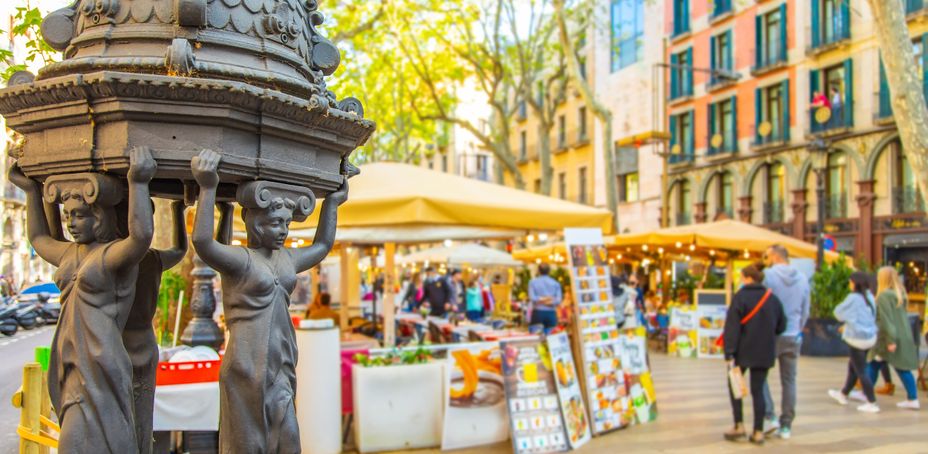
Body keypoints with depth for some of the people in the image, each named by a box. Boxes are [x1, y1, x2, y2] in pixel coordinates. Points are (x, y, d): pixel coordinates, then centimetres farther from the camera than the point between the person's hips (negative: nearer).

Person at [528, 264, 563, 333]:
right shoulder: (555, 283, 10)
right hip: (551, 313, 2)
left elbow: (532, 298, -9)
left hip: (538, 312, -2)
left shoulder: (533, 282, 5)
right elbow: (559, 300, -3)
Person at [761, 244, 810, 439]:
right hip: (793, 337, 4)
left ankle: (770, 416, -1)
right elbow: (805, 311, 11)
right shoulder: (802, 278, 5)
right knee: (789, 380, 9)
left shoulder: (767, 275, -10)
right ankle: (786, 426, 13)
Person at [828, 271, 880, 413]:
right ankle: (843, 395, 35)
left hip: (858, 338, -8)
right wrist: (848, 325, 17)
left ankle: (872, 403, 1)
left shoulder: (853, 298, -16)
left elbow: (838, 313, -5)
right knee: (853, 366, 21)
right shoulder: (870, 297, 6)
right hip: (870, 336, 8)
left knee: (861, 371, -1)